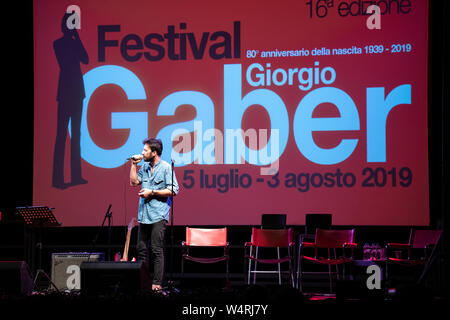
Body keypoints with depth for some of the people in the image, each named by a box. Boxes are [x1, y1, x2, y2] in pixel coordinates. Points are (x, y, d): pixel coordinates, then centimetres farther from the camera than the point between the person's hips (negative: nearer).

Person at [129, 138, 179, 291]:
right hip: (144, 214, 7)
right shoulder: (145, 166, 15)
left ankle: (157, 283, -4)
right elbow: (134, 182, 11)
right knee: (141, 248, 9)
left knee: (157, 250, -7)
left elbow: (173, 190, -11)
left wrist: (152, 192, -13)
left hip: (158, 215, -7)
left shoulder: (166, 167, -6)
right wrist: (134, 165, 6)